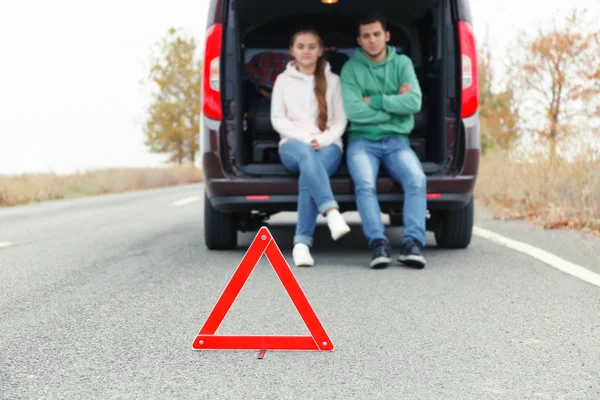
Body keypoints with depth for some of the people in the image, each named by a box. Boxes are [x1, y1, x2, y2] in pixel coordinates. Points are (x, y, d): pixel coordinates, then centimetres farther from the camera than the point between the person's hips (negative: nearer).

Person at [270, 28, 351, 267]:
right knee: (306, 155, -40)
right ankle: (332, 213, -56)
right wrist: (305, 138, -8)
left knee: (308, 175, -36)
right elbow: (277, 119, 7)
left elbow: (341, 120, 10)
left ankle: (302, 243, -42)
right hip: (293, 145, 0)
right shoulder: (283, 80, 15)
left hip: (328, 145, 0)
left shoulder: (332, 80, 16)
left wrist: (322, 139, -10)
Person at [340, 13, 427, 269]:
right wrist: (395, 103, -5)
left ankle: (413, 243, -33)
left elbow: (414, 102, -7)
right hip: (362, 140, -1)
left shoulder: (402, 63, 9)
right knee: (365, 184, -32)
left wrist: (375, 101, -8)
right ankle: (378, 244, -33)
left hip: (397, 140, 1)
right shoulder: (351, 68, 4)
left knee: (417, 180, -28)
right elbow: (353, 111, -11)